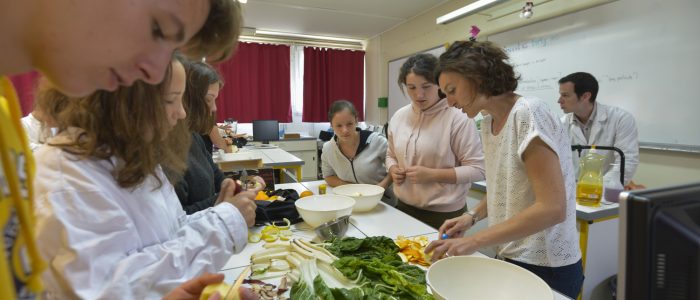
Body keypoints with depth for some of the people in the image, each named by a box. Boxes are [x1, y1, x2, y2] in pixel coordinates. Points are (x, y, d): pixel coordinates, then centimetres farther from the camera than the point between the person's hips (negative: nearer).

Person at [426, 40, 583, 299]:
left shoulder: (528, 113, -20)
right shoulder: (488, 124, 4)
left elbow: (552, 208, -26)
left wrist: (475, 241, -27)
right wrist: (472, 217, -2)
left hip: (545, 265, -7)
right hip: (511, 256, 7)